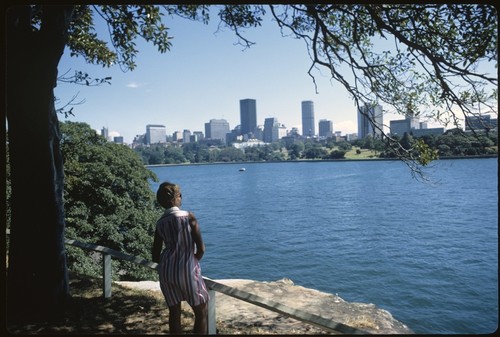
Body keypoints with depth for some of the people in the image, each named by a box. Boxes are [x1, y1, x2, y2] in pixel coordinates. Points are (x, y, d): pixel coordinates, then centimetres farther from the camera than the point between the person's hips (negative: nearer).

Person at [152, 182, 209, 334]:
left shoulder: (160, 223, 5)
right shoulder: (188, 216, -9)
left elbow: (156, 256, 8)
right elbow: (201, 249, -10)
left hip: (166, 271, 5)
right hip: (187, 270, -5)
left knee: (174, 312, 16)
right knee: (201, 311, 11)